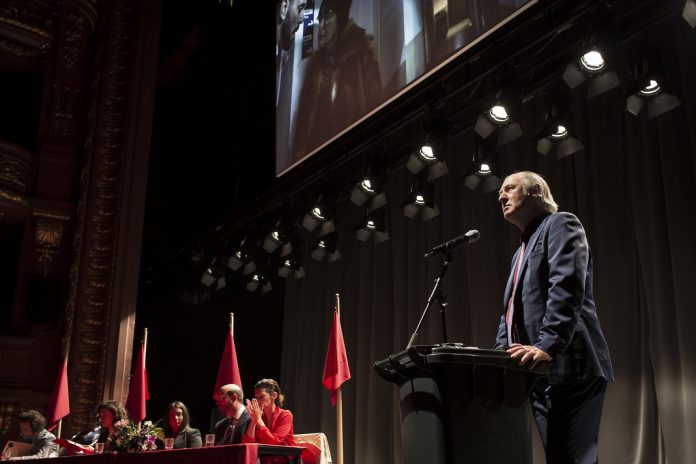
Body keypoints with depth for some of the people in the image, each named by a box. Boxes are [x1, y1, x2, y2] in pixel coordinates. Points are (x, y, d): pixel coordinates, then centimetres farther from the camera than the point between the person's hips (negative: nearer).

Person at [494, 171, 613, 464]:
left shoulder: (560, 225, 0)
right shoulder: (521, 250, 28)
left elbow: (566, 289, -16)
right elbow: (511, 310, 26)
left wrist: (546, 346, -28)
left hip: (568, 368, -9)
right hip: (540, 372, 9)